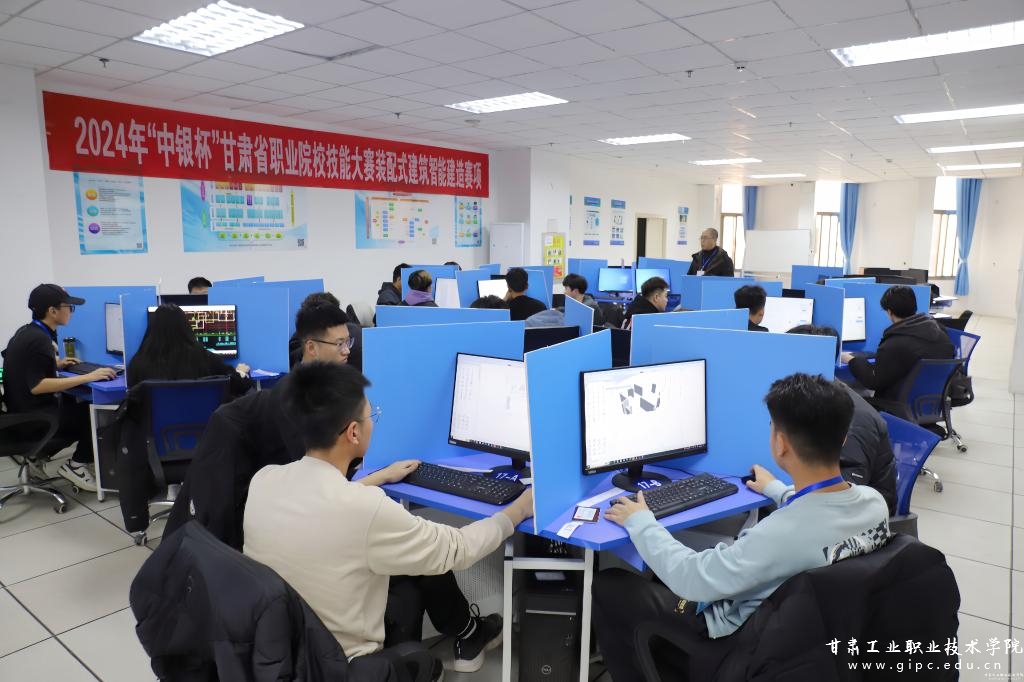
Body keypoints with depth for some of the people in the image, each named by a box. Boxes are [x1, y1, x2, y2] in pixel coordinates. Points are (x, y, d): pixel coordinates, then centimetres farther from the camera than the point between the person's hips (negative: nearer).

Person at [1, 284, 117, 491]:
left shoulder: (25, 332, 8)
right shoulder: (39, 340, -21)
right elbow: (37, 386, -29)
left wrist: (56, 364, 14)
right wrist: (87, 377, -31)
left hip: (25, 411, 10)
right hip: (35, 416, -10)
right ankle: (76, 464, 3)